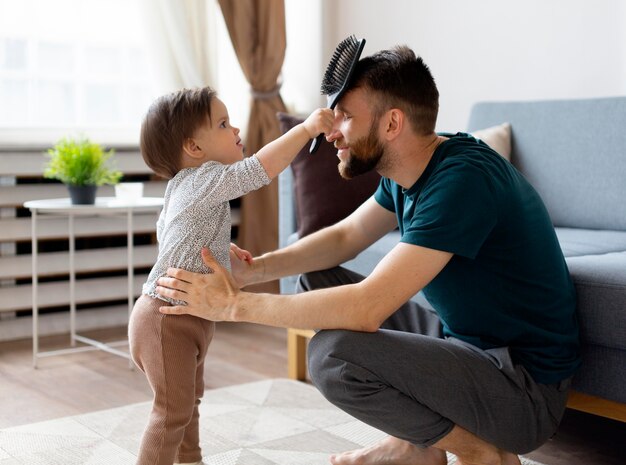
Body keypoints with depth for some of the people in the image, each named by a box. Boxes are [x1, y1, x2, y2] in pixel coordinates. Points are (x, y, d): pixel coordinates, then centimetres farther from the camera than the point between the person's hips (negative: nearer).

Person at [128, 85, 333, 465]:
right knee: (174, 408, -4)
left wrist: (222, 251, 21)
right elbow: (259, 169, -34)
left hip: (190, 316, 11)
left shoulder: (185, 185, 11)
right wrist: (306, 128, -30)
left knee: (189, 397, 25)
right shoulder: (204, 179, -21)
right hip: (168, 320, -11)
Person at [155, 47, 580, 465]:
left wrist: (235, 305, -24)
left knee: (334, 353, -28)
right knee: (319, 281, 10)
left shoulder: (462, 179, -27)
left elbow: (367, 307, -32)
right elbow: (345, 236, 13)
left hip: (528, 392, -9)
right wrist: (253, 269, -3)